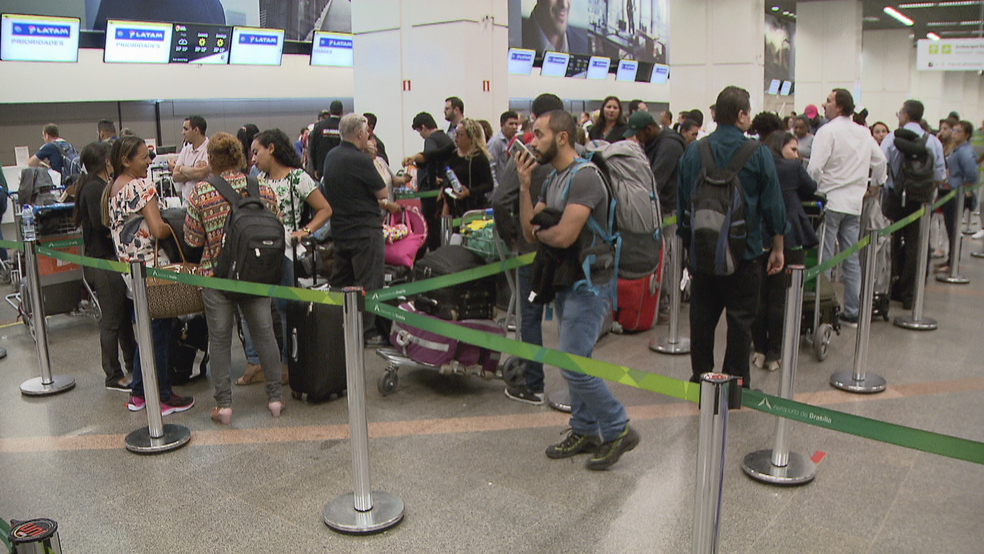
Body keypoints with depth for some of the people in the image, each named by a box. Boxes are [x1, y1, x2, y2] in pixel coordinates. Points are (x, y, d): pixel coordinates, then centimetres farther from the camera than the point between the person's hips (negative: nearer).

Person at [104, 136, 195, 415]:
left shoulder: (110, 190, 10)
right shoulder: (141, 187, -16)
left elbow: (107, 224, 20)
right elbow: (158, 230, -22)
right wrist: (175, 227, -3)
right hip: (151, 267, -9)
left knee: (146, 331, 19)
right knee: (160, 333, 2)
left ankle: (138, 393, 25)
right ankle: (162, 398, 11)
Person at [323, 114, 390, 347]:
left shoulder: (331, 157, 8)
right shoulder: (360, 160, -18)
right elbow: (383, 192, -10)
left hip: (339, 229, 9)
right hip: (365, 230, -9)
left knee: (339, 283, 16)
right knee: (368, 284, -1)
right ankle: (367, 332, 4)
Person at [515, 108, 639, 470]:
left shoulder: (584, 177, -19)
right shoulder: (553, 179, 12)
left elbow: (564, 236, -28)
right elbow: (531, 231, 4)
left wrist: (537, 231, -6)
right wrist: (524, 186, -5)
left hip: (589, 284, -10)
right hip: (567, 282, 10)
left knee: (573, 364, -9)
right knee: (573, 361, 15)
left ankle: (617, 431, 7)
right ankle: (585, 431, 28)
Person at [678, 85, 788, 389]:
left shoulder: (693, 152, 2)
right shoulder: (758, 154, -7)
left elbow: (682, 203, 7)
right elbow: (772, 205, -4)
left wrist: (687, 240, 18)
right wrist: (777, 248, 5)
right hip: (745, 253, -3)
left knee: (702, 317, 12)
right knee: (740, 318, 6)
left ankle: (700, 379, 20)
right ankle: (737, 384, 13)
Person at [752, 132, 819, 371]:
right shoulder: (794, 168, -4)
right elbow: (811, 190, 10)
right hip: (788, 240, -3)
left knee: (759, 297, 12)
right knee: (780, 299, 4)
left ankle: (760, 350, 17)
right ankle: (773, 354, 9)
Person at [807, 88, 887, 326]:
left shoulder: (828, 131, -11)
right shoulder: (864, 133, 10)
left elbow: (815, 167, -19)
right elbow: (880, 161, 21)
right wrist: (876, 184, 35)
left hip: (830, 201, -6)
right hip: (855, 203, 6)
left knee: (824, 259, -1)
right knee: (852, 260, 10)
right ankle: (852, 312, 15)